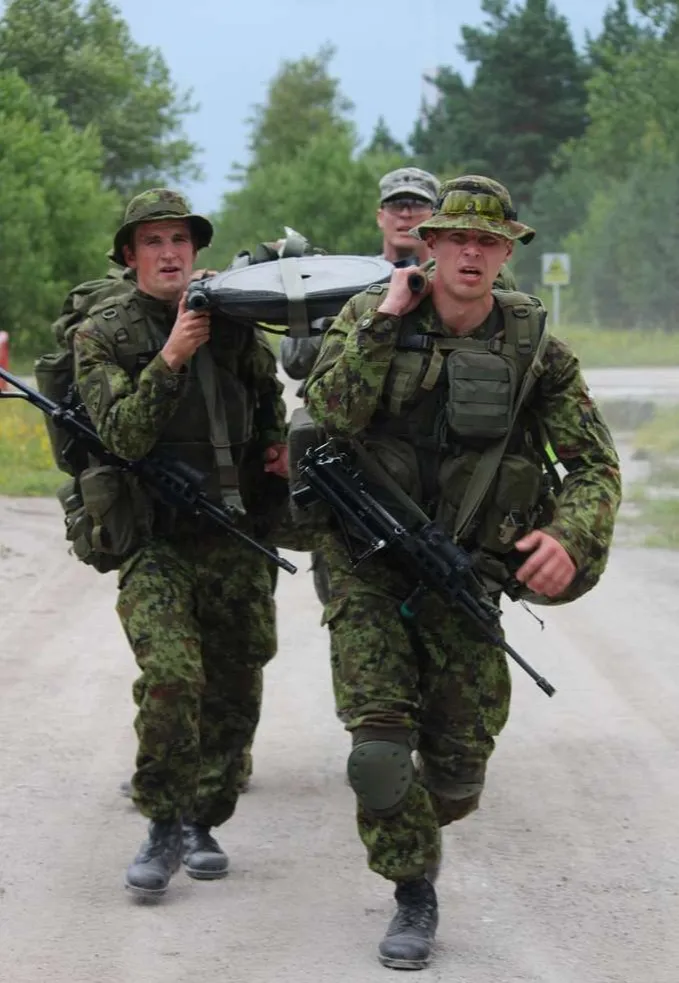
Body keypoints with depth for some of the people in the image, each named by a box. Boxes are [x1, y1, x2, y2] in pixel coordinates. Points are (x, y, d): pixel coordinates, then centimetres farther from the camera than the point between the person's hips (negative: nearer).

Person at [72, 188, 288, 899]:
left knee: (234, 691, 8)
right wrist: (171, 357, -24)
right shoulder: (103, 334, -2)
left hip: (236, 539, 4)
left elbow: (272, 407, 26)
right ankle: (164, 825, -6)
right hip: (153, 540, -4)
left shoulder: (236, 323, 8)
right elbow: (122, 435, -15)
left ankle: (203, 821, 26)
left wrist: (279, 448, 6)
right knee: (171, 679, -21)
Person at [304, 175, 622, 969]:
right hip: (370, 571, -1)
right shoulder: (371, 317, -7)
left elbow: (595, 463, -1)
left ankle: (418, 835, 43)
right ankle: (413, 894, 8)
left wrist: (570, 535, -20)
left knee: (459, 771, 7)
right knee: (380, 750, -15)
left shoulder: (534, 347, -4)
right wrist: (386, 320, -23)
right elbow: (327, 413, -22)